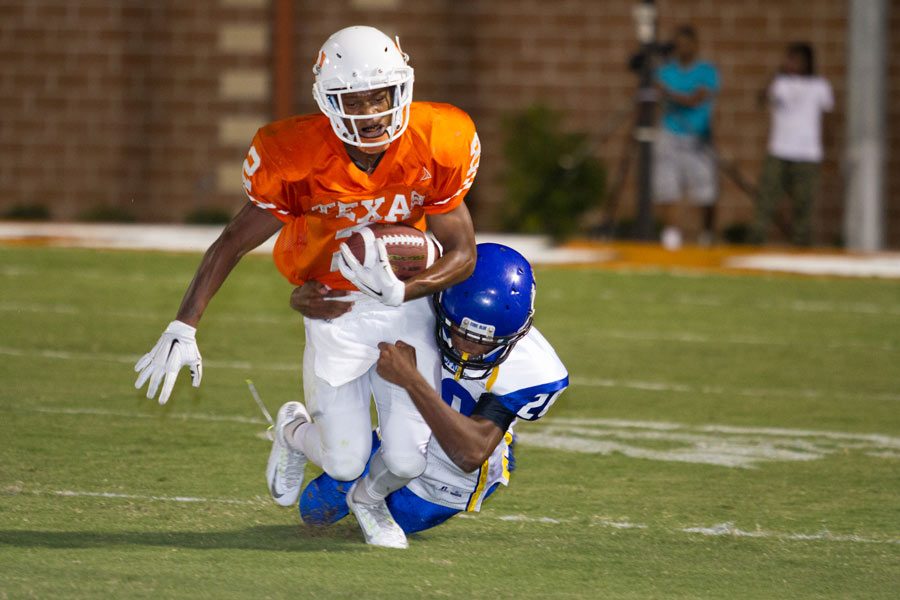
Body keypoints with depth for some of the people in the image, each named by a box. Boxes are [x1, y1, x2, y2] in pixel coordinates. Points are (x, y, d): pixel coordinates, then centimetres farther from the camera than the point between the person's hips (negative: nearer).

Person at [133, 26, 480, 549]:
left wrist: (400, 291, -27)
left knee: (406, 459, -8)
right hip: (335, 312, -1)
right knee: (345, 462, -2)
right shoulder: (296, 157, -21)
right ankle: (294, 431, 37)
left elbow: (463, 253, -9)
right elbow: (234, 242, -8)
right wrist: (183, 328, -11)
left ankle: (372, 498, 32)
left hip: (407, 306, 1)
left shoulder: (436, 146, -18)